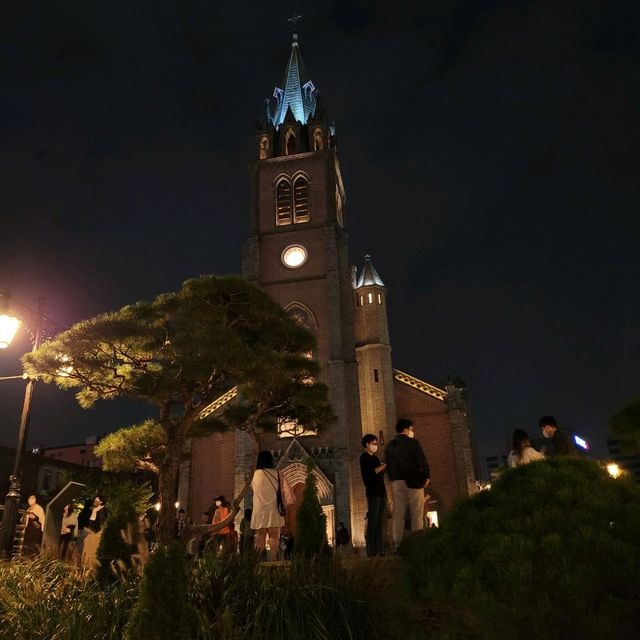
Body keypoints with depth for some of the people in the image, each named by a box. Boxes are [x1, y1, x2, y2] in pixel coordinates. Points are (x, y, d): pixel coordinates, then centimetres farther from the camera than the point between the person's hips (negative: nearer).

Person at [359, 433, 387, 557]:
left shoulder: (374, 458, 21)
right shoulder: (364, 457, -4)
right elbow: (371, 472, -16)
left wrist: (384, 466, 6)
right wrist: (384, 465, -14)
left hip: (380, 492, 8)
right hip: (373, 493, -8)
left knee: (379, 523, 7)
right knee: (372, 522, -10)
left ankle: (378, 549, 11)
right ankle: (371, 551, -9)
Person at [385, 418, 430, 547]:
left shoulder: (390, 446, 11)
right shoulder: (412, 442, -4)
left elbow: (388, 465, 12)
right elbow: (422, 460, -9)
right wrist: (426, 476, 1)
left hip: (396, 482, 5)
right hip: (413, 481, -5)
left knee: (398, 514, 5)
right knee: (416, 513, 0)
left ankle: (397, 543, 3)